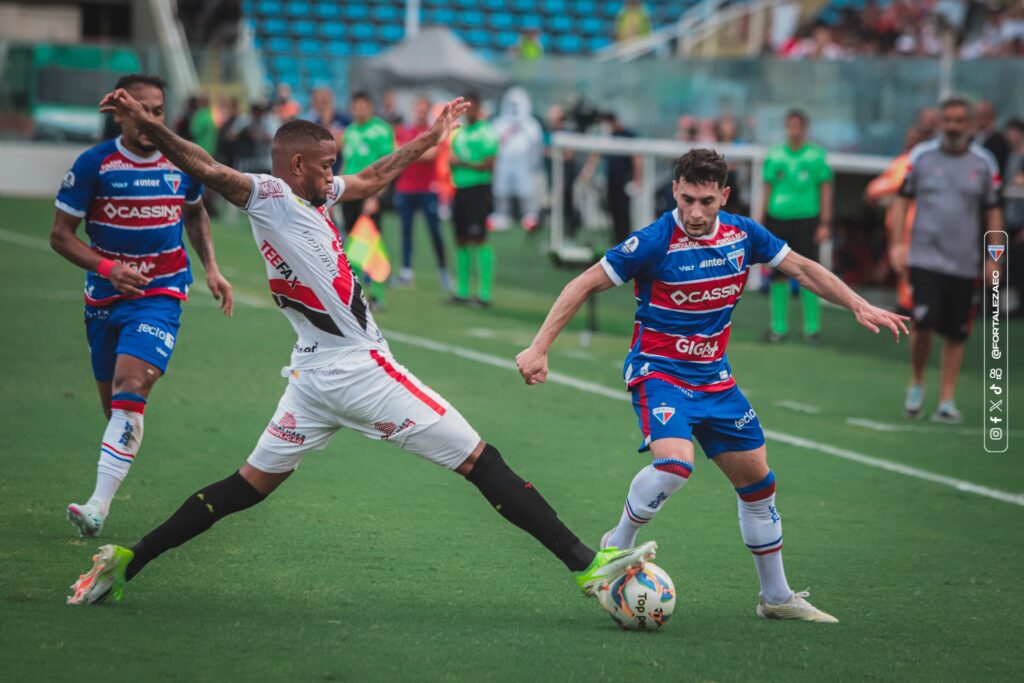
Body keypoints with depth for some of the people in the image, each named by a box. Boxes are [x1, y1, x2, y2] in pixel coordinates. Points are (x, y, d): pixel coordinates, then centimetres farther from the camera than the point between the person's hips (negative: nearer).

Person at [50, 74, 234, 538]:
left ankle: (100, 504, -28)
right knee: (113, 402, 10)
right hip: (105, 297, 1)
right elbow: (60, 235, -6)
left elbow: (195, 214, 21)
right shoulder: (95, 164, -9)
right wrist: (106, 268, -21)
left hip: (160, 295, -1)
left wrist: (211, 268, 10)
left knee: (130, 387, -21)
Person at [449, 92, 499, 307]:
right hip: (459, 190, 8)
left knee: (479, 240, -12)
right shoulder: (459, 132, 17)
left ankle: (485, 293, -11)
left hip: (478, 190, -8)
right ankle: (462, 291, 17)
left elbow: (490, 165, -13)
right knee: (461, 241, 10)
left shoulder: (486, 132, -6)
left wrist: (462, 162, -13)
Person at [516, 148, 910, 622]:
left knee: (757, 480, 9)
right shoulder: (654, 242, -19)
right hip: (658, 370, -6)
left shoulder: (742, 234, -3)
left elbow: (801, 268, 11)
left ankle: (777, 597, 23)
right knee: (675, 462, -31)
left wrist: (859, 306, 4)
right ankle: (618, 547, -6)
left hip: (713, 376, 6)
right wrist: (539, 348, -16)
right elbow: (585, 284, -13)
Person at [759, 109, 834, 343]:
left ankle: (812, 326, 5)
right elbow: (767, 190, 12)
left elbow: (826, 190, 3)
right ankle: (779, 326, 11)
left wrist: (825, 224, -2)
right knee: (779, 274, 4)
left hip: (806, 220, -2)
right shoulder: (774, 155, 8)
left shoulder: (816, 155, 1)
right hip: (778, 219, 2)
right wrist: (762, 223, 9)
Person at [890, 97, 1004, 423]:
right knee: (923, 324, -14)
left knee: (956, 335, 2)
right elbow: (902, 199, 7)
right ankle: (916, 384, 11)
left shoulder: (983, 162, 3)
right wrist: (897, 243, -1)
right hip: (925, 258, -2)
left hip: (964, 263, 2)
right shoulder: (921, 155, 1)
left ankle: (946, 401, 11)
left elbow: (993, 210, 9)